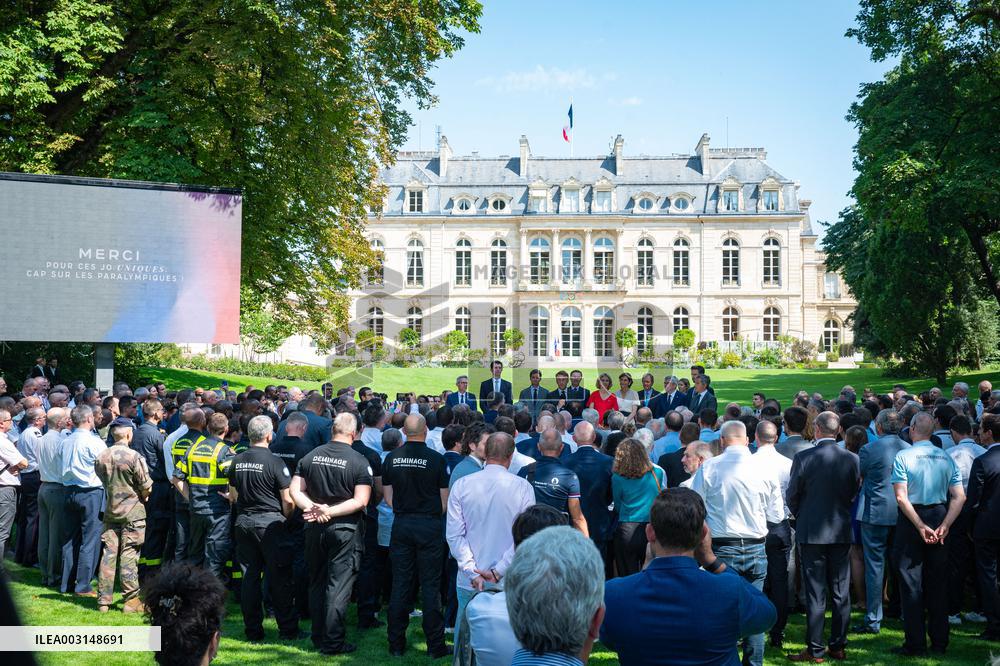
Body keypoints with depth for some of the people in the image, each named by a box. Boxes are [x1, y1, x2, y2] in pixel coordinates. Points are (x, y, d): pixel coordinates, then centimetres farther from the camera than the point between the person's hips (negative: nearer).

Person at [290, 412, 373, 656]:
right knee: (338, 586, 1)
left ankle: (318, 637, 25)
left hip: (315, 527, 4)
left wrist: (312, 507, -13)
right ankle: (332, 642, 4)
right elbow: (360, 501, -18)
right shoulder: (359, 461, -12)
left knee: (316, 583, 16)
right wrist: (330, 512, -16)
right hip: (346, 529, -4)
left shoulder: (311, 456, 0)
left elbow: (295, 490, -2)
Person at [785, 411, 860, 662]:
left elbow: (792, 496, -6)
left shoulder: (803, 458, -14)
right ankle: (838, 646, 18)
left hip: (811, 532, -3)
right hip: (842, 531, 3)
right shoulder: (852, 459, -4)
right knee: (841, 592, 12)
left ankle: (815, 650, 5)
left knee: (815, 594, 2)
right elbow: (853, 493, 5)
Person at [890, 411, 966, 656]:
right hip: (939, 520, 4)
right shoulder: (947, 458, 4)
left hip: (911, 521, -4)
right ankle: (939, 643, 17)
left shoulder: (903, 456, -9)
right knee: (938, 583, 11)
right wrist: (944, 526, -7)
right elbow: (959, 497, -3)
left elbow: (901, 497, -17)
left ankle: (916, 644, 4)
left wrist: (920, 526, -14)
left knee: (911, 583, 2)